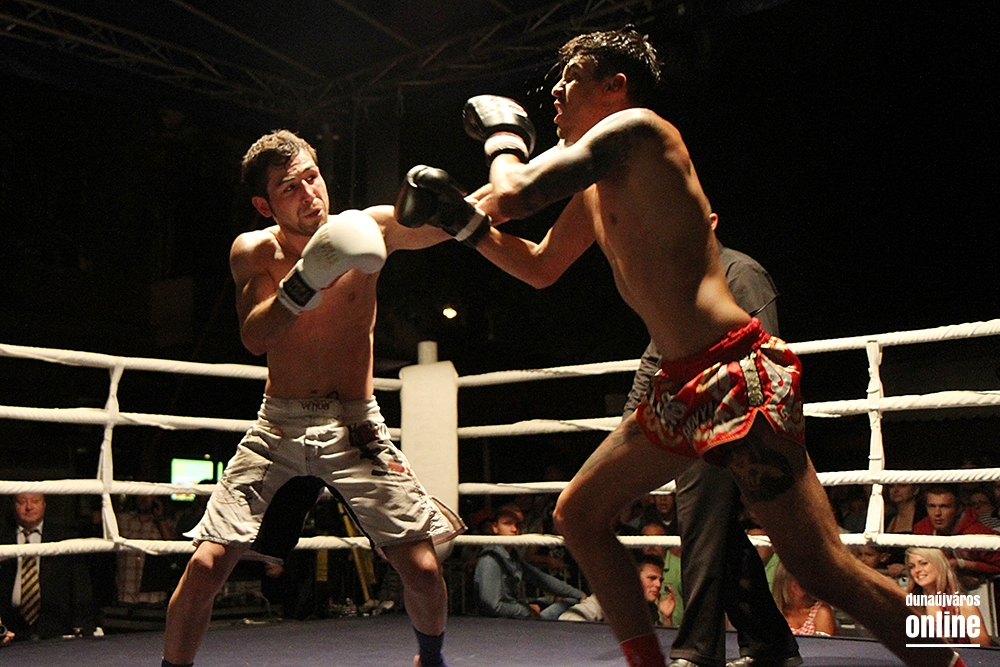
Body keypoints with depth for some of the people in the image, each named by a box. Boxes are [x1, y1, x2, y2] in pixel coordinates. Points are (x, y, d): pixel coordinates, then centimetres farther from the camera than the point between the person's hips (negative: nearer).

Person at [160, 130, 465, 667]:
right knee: (204, 567, -7)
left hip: (355, 428, -1)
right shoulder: (254, 250, -3)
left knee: (422, 568, -8)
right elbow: (254, 337, -17)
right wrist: (307, 279, -31)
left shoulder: (368, 229, -5)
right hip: (278, 427, 1)